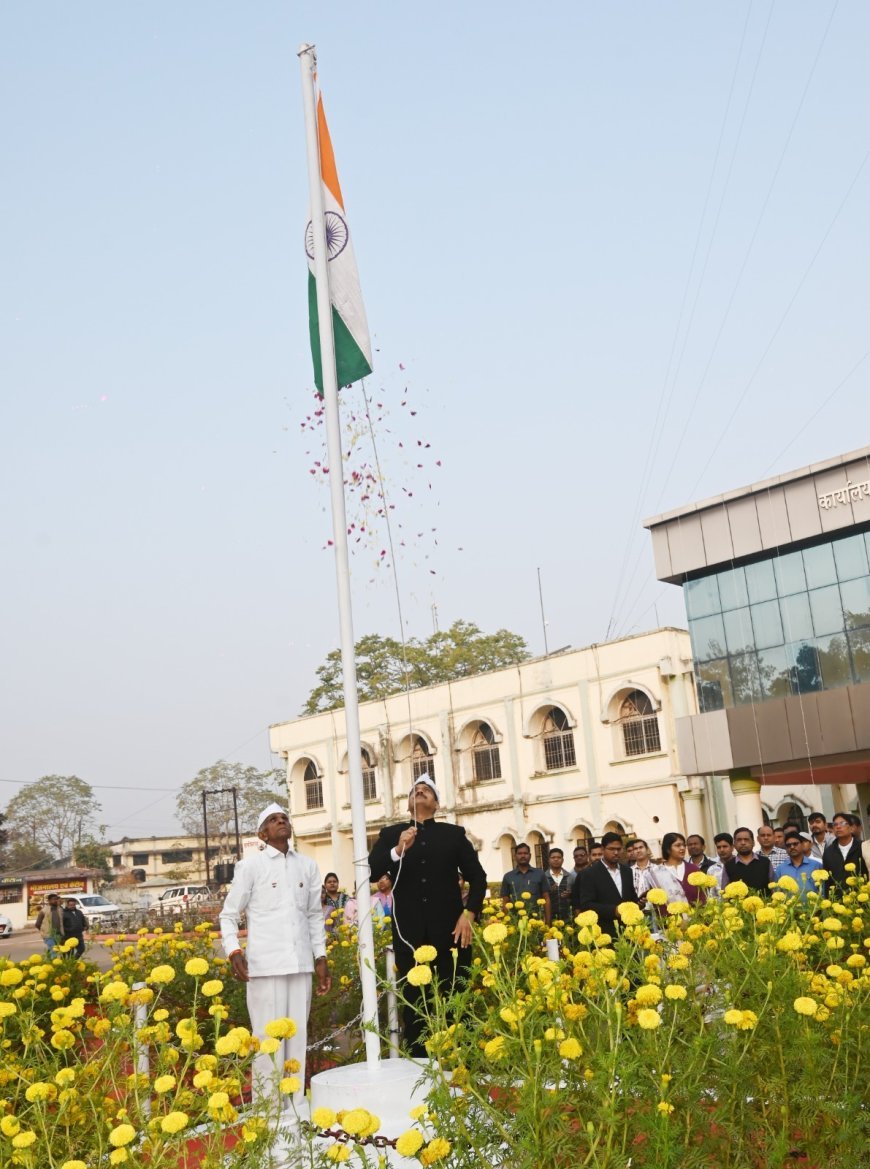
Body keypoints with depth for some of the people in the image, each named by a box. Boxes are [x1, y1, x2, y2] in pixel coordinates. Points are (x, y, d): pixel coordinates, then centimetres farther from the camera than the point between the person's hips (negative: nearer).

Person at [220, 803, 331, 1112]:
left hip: (301, 963, 4)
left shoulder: (307, 866, 10)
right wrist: (233, 952, -12)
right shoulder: (251, 865, -1)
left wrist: (321, 956, 13)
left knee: (299, 1035, 8)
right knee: (268, 1037, -1)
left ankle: (297, 1104, 19)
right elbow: (229, 915, 2)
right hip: (265, 965, -4)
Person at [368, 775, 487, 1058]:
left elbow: (477, 876, 9)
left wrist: (470, 913, -4)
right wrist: (397, 851, -17)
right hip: (410, 934, 0)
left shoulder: (454, 833, 9)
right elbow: (370, 873, -2)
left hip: (449, 932, 0)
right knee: (413, 1005, 3)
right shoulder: (391, 834, 9)